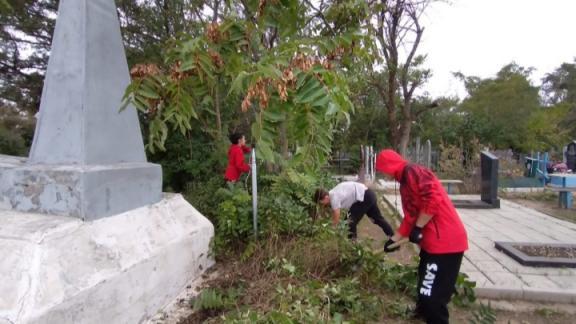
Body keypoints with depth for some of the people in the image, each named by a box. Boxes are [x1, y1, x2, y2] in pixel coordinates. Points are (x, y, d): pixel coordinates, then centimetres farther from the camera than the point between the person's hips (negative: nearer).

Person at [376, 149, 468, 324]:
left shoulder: (413, 172, -13)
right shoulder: (405, 183, 17)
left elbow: (433, 198, -27)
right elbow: (410, 217, 22)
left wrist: (418, 228, -19)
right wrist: (394, 240, 23)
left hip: (445, 242, -10)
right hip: (431, 241, 10)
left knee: (433, 294, -3)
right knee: (427, 290, 27)